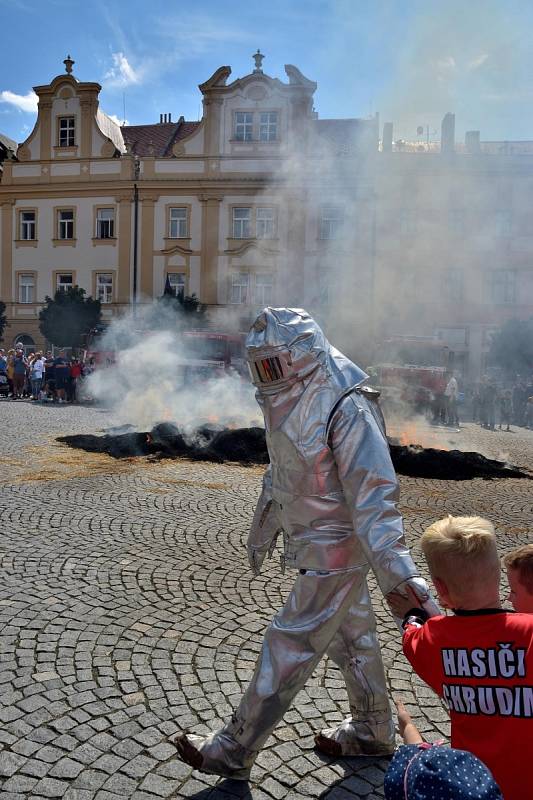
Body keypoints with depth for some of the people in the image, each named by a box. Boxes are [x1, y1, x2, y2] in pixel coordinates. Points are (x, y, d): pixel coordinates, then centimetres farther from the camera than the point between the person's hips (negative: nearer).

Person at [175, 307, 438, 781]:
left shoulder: (346, 408, -26)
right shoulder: (288, 403, 2)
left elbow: (373, 493, -29)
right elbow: (280, 474, 15)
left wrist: (401, 575, -33)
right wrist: (263, 528, 24)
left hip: (335, 550, -9)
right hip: (318, 543, 9)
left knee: (289, 648, 4)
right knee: (351, 637, 22)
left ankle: (234, 751, 21)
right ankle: (374, 733, 43)